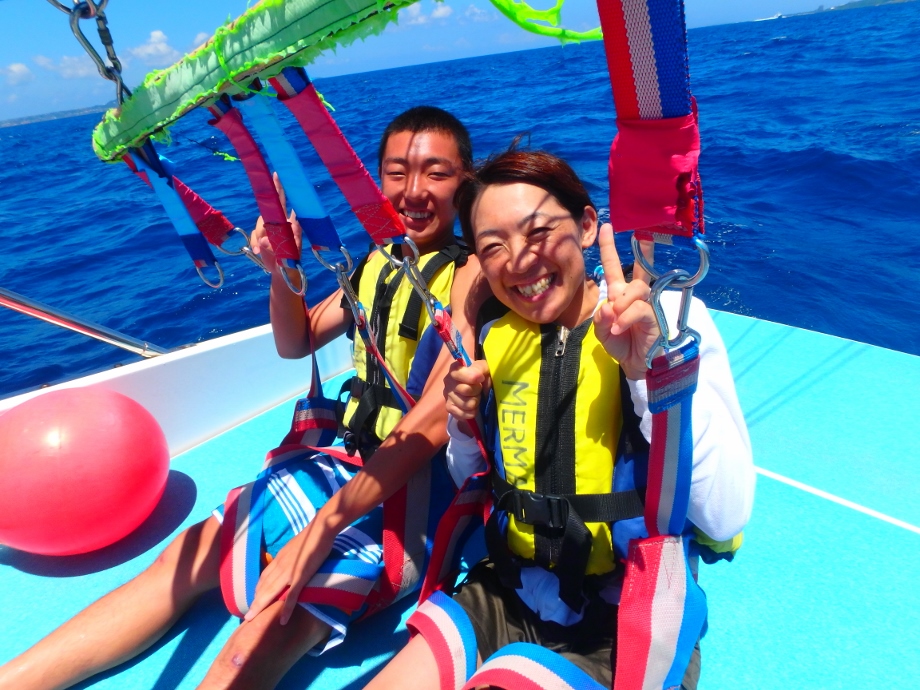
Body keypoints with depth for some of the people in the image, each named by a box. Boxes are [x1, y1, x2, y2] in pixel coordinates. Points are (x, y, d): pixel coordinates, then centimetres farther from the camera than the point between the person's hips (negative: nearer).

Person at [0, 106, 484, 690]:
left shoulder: (472, 271, -14)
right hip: (349, 461, 8)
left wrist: (327, 523, -26)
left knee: (265, 638, -24)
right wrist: (282, 271, -5)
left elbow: (437, 418, -24)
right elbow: (296, 343, 16)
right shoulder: (380, 262, 9)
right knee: (186, 558, 4)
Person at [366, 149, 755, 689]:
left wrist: (651, 370, -33)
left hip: (624, 626, -4)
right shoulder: (495, 336, -1)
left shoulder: (670, 318, -14)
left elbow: (726, 517, -23)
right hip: (507, 599, 4)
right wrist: (465, 429, -10)